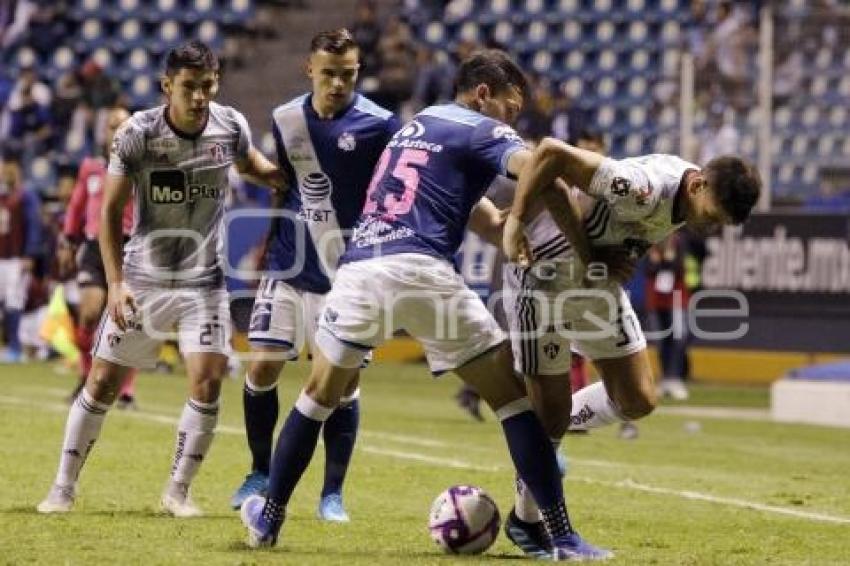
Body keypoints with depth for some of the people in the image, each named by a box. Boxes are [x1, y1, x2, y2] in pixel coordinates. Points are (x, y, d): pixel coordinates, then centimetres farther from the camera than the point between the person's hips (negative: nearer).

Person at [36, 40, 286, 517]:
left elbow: (251, 164, 18)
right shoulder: (136, 134, -15)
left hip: (203, 283, 1)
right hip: (142, 280, -1)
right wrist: (115, 282, -14)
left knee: (207, 383, -12)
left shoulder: (231, 127, -7)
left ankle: (178, 491, 4)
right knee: (103, 383, 1)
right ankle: (64, 487, 14)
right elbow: (111, 213, -7)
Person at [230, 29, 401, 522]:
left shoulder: (378, 124, -12)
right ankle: (261, 473, 21)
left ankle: (333, 493, 9)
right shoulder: (286, 119, 3)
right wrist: (266, 245, 19)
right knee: (262, 367, 1)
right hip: (289, 266, 4)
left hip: (348, 273, -3)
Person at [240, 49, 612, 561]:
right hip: (422, 270, -6)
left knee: (320, 396, 26)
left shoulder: (415, 127, 32)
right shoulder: (478, 130, 9)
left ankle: (268, 517, 31)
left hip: (359, 268, 6)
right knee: (513, 398, 2)